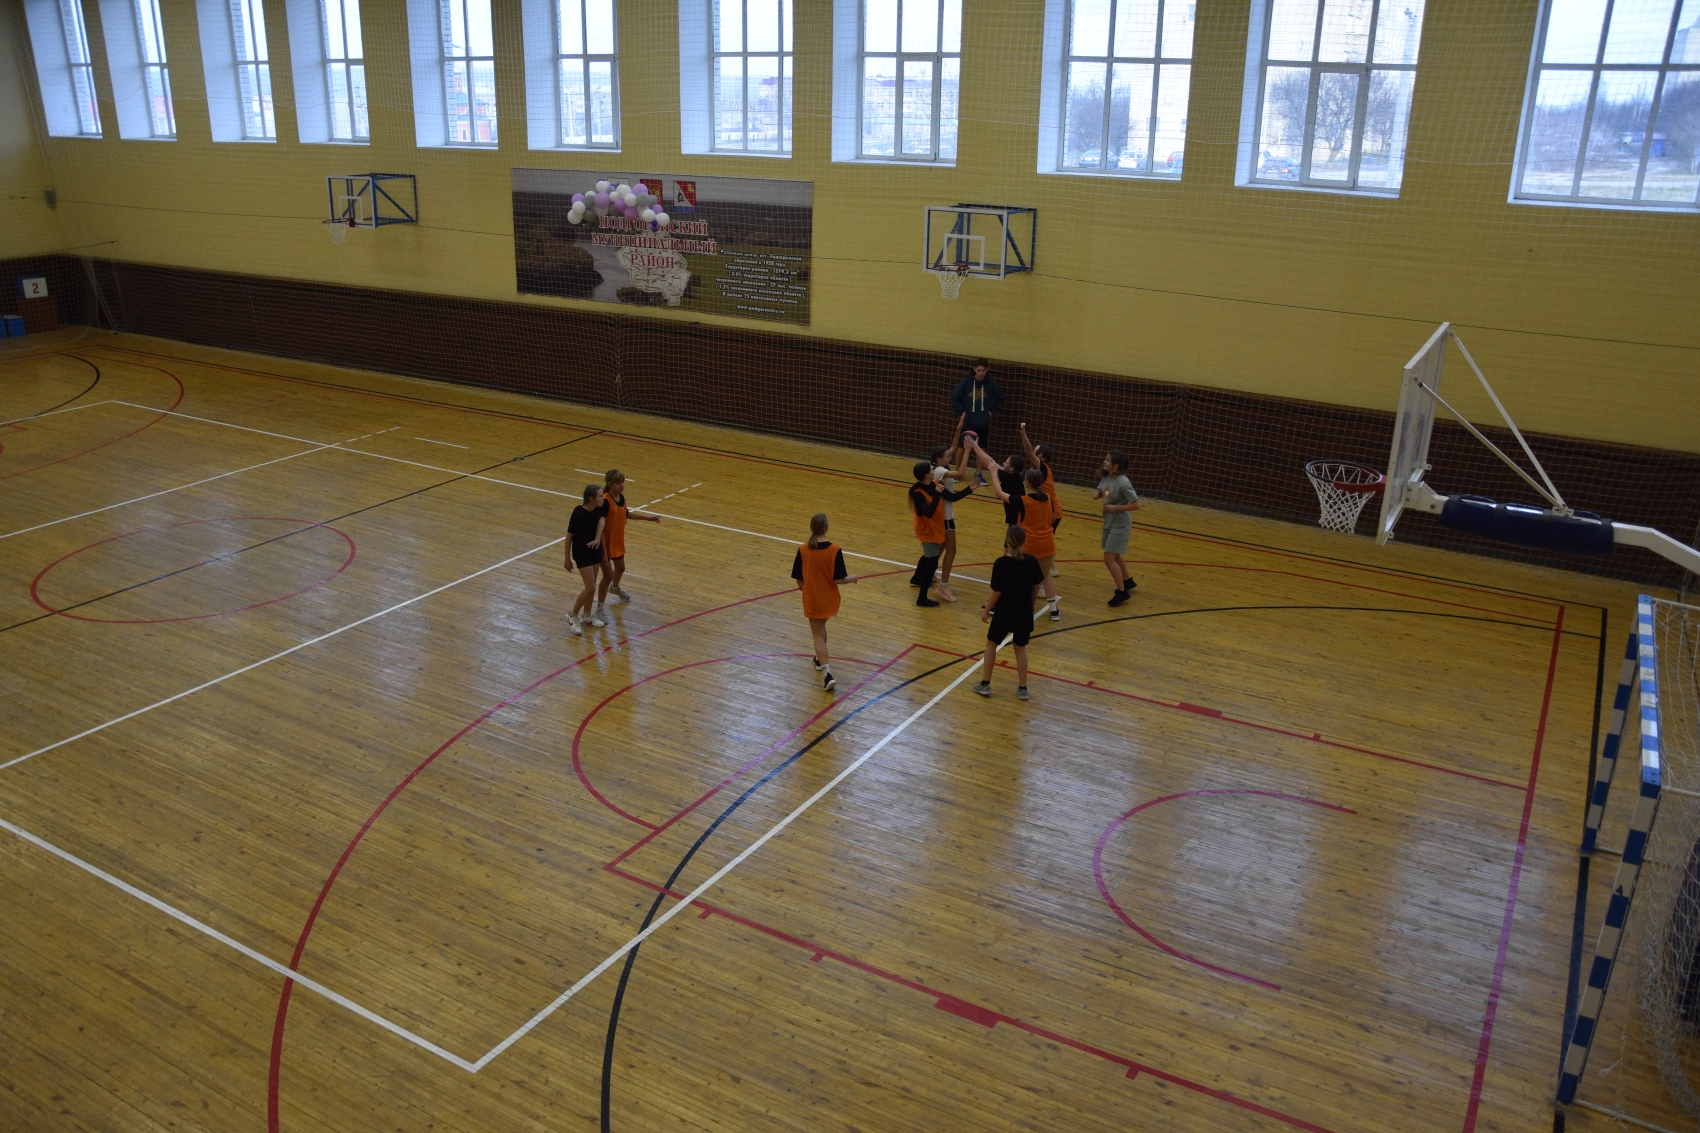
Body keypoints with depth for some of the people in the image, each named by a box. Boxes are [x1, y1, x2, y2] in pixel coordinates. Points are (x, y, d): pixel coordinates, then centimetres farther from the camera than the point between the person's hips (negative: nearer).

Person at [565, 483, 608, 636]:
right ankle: (573, 616, 8)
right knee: (590, 588, -8)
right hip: (581, 553, -6)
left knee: (591, 586, 15)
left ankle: (587, 616, 32)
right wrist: (568, 559, -11)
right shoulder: (579, 513, -23)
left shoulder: (599, 509, -8)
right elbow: (569, 536, -16)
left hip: (595, 550, 6)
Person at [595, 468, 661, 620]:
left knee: (620, 568, 29)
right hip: (606, 543, -8)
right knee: (608, 575, -3)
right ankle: (600, 608, 12)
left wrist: (647, 517, 18)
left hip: (618, 541, 8)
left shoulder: (621, 497, -3)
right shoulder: (605, 501, -27)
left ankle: (615, 588, 60)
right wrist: (603, 551, -28)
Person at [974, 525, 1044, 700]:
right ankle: (1022, 688, 25)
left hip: (1004, 613, -3)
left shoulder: (1001, 563, -20)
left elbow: (997, 592, -16)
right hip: (1024, 613, 3)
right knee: (1021, 648, 19)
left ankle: (985, 684, 23)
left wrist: (986, 610, -2)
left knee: (991, 643, 18)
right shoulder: (1031, 561, -8)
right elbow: (1036, 588, 2)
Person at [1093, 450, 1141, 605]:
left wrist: (1115, 507, -25)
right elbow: (1101, 492, 14)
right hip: (1108, 523, 8)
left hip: (1120, 525, -8)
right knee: (1115, 556, 23)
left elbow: (1136, 505, -23)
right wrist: (1097, 494, -9)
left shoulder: (1123, 483, -26)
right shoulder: (1105, 477, -5)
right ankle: (1127, 581, 44)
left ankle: (1122, 592, 6)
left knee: (1109, 558, -8)